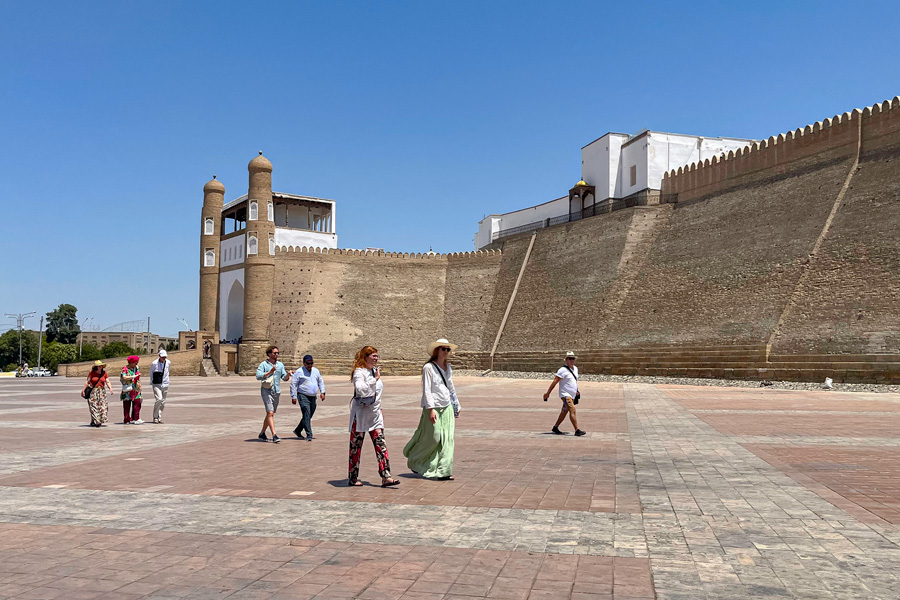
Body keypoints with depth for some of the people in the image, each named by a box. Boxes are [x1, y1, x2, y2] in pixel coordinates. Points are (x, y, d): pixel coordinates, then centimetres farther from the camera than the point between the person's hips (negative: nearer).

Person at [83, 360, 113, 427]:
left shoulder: (104, 373, 6)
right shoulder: (92, 373, -1)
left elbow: (108, 382, 3)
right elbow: (87, 382, 2)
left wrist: (110, 388, -14)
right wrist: (83, 390, -1)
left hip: (102, 391, 3)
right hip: (93, 391, -3)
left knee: (102, 406, -4)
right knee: (94, 406, -7)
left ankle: (100, 421, 2)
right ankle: (94, 421, -7)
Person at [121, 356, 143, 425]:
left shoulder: (136, 368, 13)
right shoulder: (125, 369, -7)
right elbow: (124, 377, -23)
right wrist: (134, 376, -21)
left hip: (135, 389, 5)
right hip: (127, 389, -5)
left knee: (137, 403, -6)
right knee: (127, 405, 1)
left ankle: (136, 419, -6)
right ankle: (127, 420, 8)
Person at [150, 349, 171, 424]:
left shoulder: (168, 362, -1)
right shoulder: (154, 363, -10)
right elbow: (151, 373, 8)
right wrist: (152, 382, 17)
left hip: (165, 385, 4)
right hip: (157, 384, -4)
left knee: (163, 402, 5)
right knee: (158, 399, -18)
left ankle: (159, 417, 15)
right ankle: (155, 417, -7)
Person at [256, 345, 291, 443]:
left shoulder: (280, 365, 12)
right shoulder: (263, 364, -3)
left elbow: (284, 378, 11)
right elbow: (258, 376, -15)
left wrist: (288, 374, -11)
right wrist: (270, 372, -24)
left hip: (276, 392, 6)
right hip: (266, 391, -6)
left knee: (270, 414, 13)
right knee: (270, 413, -15)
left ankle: (262, 434, 28)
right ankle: (274, 436, -20)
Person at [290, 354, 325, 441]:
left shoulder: (316, 371, 12)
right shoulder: (299, 372, -5)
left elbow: (321, 381, 21)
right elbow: (293, 384, -4)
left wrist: (322, 392, 9)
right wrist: (293, 397, -9)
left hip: (313, 397, 6)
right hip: (303, 396, -6)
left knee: (309, 416, 11)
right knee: (306, 416, -13)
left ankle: (297, 431, 28)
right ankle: (309, 435, -13)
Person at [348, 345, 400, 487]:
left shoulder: (375, 371, 13)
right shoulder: (359, 372, -11)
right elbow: (360, 390, -29)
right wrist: (375, 379, -24)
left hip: (374, 414, 7)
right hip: (360, 413, -7)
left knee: (380, 444, -3)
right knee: (356, 445, 4)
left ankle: (385, 476, -6)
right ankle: (353, 478, 14)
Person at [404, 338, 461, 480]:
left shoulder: (448, 368, 13)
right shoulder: (429, 368, -8)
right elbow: (426, 390, -13)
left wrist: (456, 407, 21)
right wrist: (431, 409, -19)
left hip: (447, 407, 7)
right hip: (433, 408, -7)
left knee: (447, 439, 1)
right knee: (433, 438, -2)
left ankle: (443, 472, 5)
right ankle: (414, 461, 23)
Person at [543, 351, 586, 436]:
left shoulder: (575, 368, 12)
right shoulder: (563, 370, -13)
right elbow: (554, 382, -13)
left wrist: (576, 391, 23)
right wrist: (547, 393, -14)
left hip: (572, 395, 8)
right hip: (565, 395, -8)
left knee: (564, 412, 14)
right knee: (572, 410, -18)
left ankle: (555, 428, 25)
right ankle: (577, 430, -20)